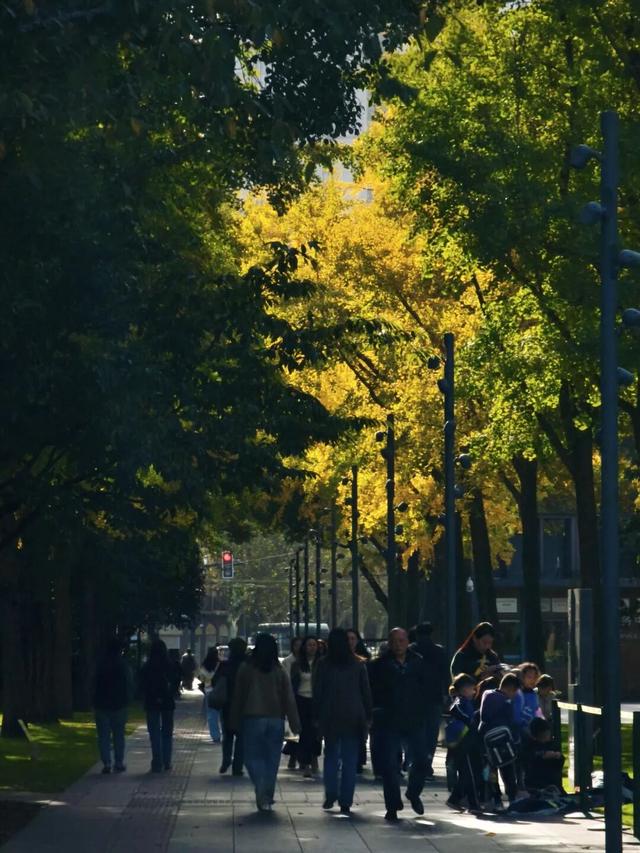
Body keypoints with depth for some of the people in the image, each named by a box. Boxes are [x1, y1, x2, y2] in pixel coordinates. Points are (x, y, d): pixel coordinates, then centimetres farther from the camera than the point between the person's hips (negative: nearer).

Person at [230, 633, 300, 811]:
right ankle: (267, 798, 13)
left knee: (253, 757, 3)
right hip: (276, 719, 2)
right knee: (272, 759, 10)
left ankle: (262, 793, -19)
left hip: (252, 718, -2)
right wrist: (295, 723, 2)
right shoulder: (279, 671, 0)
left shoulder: (246, 669, -3)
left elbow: (238, 696, 2)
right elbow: (289, 699, -1)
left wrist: (235, 722, 9)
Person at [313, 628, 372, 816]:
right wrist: (367, 716, 7)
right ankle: (346, 802, 0)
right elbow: (366, 692, 2)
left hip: (330, 717, 0)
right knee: (350, 760, 4)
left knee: (331, 756, 14)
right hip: (353, 717, 0)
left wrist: (317, 716, 5)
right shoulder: (358, 664, 0)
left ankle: (330, 795, 5)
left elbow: (317, 693, -1)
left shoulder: (323, 665, -3)